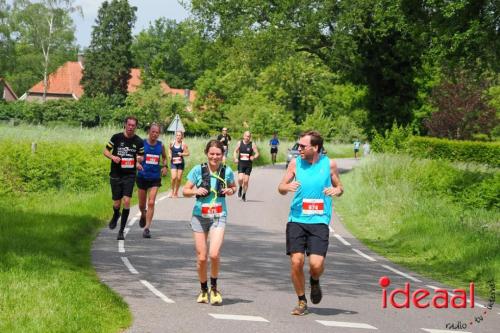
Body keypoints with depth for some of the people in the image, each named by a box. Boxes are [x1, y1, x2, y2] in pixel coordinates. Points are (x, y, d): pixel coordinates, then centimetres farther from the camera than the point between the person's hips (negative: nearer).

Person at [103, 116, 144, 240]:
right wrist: (113, 157, -14)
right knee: (117, 204, 4)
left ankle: (121, 231, -3)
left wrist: (138, 162, -8)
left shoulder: (138, 141, 0)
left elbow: (141, 156, 14)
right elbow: (106, 151, 6)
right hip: (115, 175, 0)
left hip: (129, 176, 0)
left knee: (126, 201, -13)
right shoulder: (116, 137, -3)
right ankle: (115, 215, 43)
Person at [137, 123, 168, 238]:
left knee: (151, 203, -11)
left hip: (155, 178, 0)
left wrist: (164, 166, 0)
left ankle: (147, 227, -8)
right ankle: (143, 215, 46)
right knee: (142, 204, 12)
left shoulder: (161, 145, 0)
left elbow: (164, 157, 18)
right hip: (142, 176, 0)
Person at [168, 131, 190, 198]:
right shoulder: (172, 143, 1)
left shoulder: (183, 144, -5)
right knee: (174, 177, -12)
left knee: (179, 178, 4)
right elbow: (170, 150, 20)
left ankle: (176, 192, 22)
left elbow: (187, 153, -2)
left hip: (180, 163, -1)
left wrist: (182, 154, -18)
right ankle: (172, 191, 6)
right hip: (173, 162, 1)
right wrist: (169, 155, 2)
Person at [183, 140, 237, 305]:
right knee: (201, 257, 3)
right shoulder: (198, 170, -7)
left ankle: (214, 288, 5)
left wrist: (230, 191, -7)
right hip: (199, 217, 0)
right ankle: (203, 290, 27)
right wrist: (196, 191, -21)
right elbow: (185, 191, 0)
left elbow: (233, 187, 16)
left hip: (219, 217, 0)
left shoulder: (227, 171, -3)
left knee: (214, 254, -19)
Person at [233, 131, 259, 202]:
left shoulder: (252, 145, -2)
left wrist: (254, 157, -22)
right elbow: (235, 151, 14)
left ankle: (244, 195, 19)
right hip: (241, 164, 0)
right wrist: (235, 158, -3)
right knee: (240, 179, -17)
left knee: (246, 181, 1)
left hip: (248, 165, 0)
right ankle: (240, 188, 16)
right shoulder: (239, 143, 2)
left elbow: (257, 154, 0)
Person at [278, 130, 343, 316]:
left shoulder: (329, 164, 2)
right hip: (296, 219, 1)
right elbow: (281, 188, 9)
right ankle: (302, 301, 14)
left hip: (319, 221, -1)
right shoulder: (295, 163, 4)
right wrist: (287, 187, -14)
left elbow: (339, 187, 14)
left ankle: (314, 281, 24)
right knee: (296, 261, -6)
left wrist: (337, 190, -10)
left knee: (316, 263, -13)